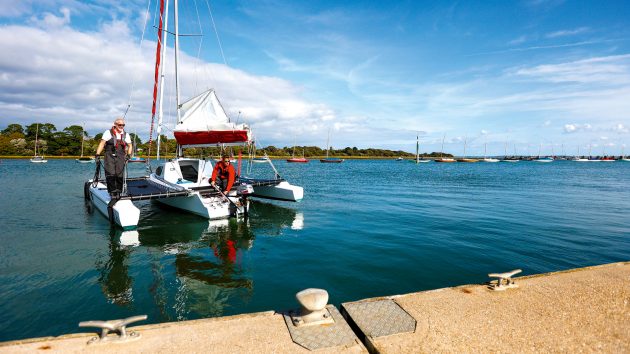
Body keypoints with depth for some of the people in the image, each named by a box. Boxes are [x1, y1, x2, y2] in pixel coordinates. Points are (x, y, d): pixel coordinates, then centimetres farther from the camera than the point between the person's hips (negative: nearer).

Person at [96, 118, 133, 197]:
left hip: (120, 157, 3)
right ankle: (112, 191, -5)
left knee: (120, 175, 0)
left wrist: (128, 155, 5)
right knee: (110, 174, -10)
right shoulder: (108, 132, 4)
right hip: (110, 155, -3)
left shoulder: (126, 135, 14)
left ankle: (118, 192, 8)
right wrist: (97, 154, -9)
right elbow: (102, 143, -1)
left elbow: (130, 146, 20)